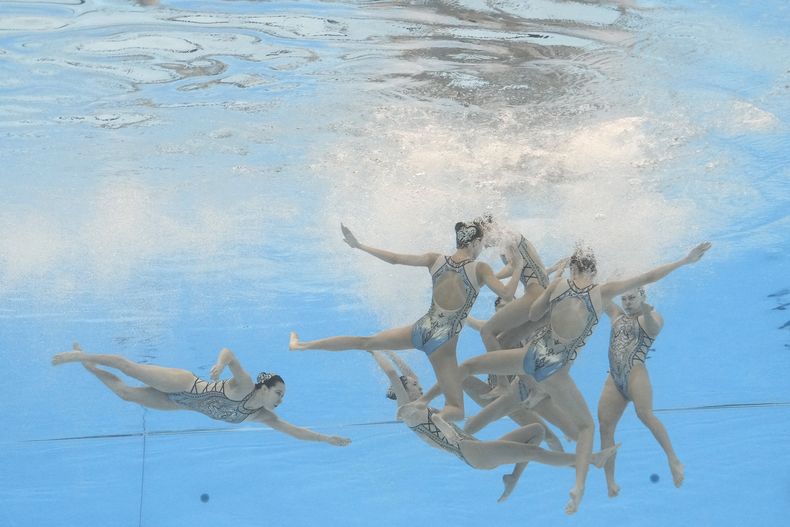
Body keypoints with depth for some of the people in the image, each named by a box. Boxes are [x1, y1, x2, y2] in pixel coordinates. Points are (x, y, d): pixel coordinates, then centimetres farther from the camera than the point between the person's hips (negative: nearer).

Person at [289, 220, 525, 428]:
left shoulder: (435, 259, 1)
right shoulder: (480, 269, -10)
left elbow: (394, 258, 2)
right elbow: (507, 294, -19)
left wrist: (358, 245, 12)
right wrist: (518, 266, -1)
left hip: (421, 329, 4)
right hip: (443, 344, -4)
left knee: (365, 342, 22)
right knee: (456, 410, 4)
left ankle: (304, 344, 25)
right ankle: (440, 417, -31)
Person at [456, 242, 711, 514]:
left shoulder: (559, 284, -2)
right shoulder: (603, 292, -4)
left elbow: (532, 314, 7)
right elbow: (648, 277, -1)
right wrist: (686, 260, 5)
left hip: (531, 354, 1)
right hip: (555, 372, 0)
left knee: (468, 366, 18)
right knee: (586, 427, 15)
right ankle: (579, 485, -3)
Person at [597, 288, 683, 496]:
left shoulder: (653, 318, 6)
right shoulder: (617, 315, 24)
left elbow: (653, 328, -17)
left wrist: (646, 310, -38)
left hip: (635, 373, -6)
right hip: (614, 379, 6)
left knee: (644, 414, -30)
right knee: (605, 426, -4)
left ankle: (673, 459, -28)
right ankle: (610, 483, -1)